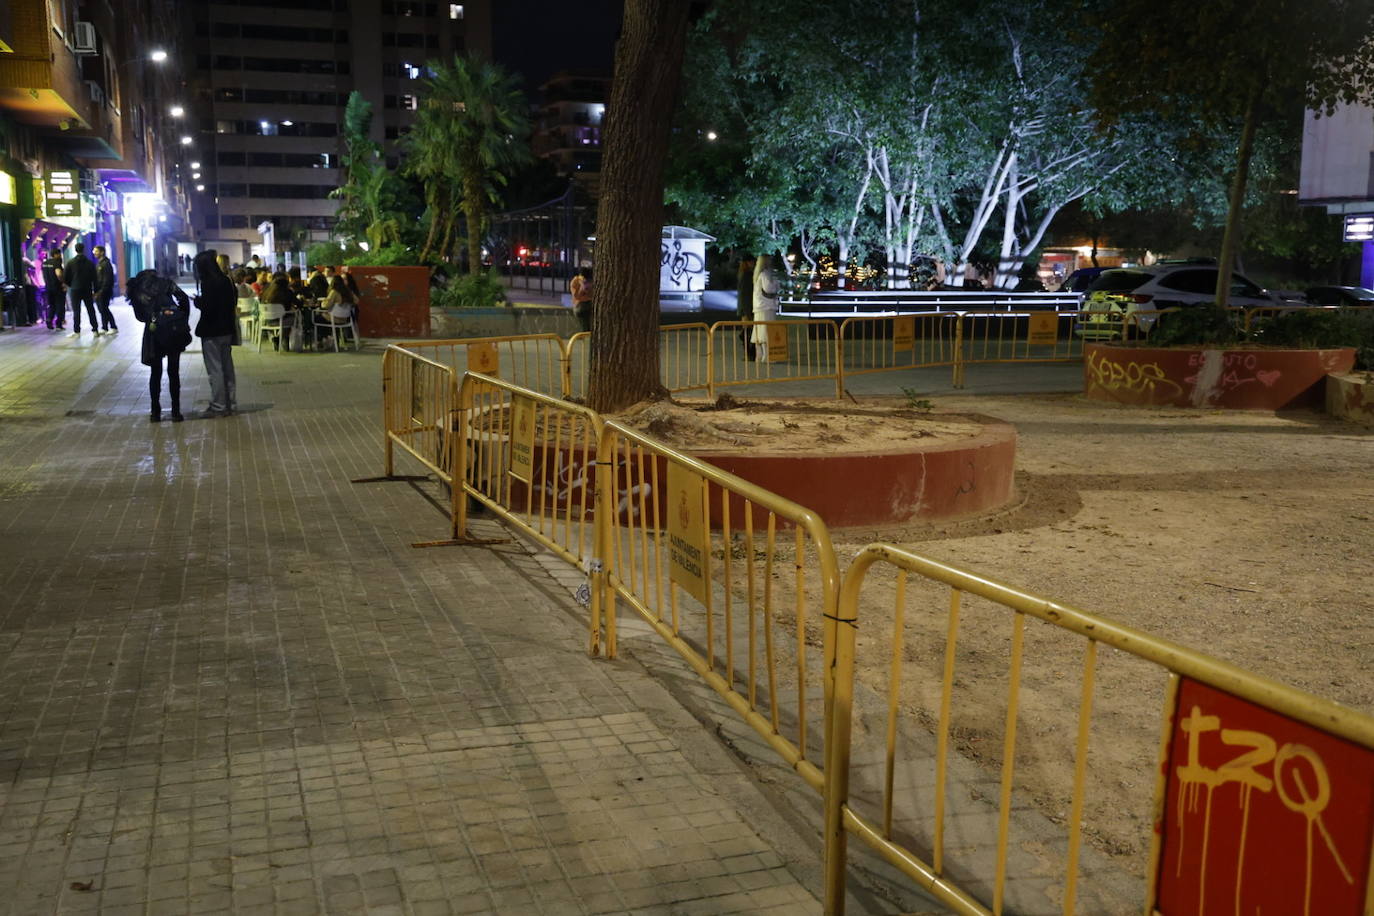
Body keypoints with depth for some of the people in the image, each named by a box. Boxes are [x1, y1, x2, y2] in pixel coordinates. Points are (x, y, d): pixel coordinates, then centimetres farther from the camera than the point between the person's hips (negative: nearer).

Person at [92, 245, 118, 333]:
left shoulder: (106, 263, -11)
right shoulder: (98, 263, 17)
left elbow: (107, 279, -17)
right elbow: (96, 278, 18)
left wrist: (101, 291, -20)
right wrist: (96, 291, 10)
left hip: (104, 291, -9)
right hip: (99, 292, 9)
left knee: (104, 309, -9)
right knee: (102, 309, 9)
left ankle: (114, 327, -4)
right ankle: (104, 328, 13)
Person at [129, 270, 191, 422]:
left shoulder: (136, 290, 14)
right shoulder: (164, 282, 11)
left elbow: (140, 315, 9)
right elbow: (183, 298, 0)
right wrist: (184, 322, 6)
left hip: (154, 330, 0)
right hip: (175, 328, 0)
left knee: (155, 372, 12)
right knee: (173, 372, 8)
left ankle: (155, 412, 12)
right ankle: (176, 412, 7)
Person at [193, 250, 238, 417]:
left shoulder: (208, 283, -16)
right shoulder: (226, 280, 7)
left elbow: (207, 307, -22)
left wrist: (197, 300, -3)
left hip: (212, 332, -8)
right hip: (226, 330, 8)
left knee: (215, 369, -3)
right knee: (227, 367, 14)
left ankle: (218, 406, 0)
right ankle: (230, 403, 21)